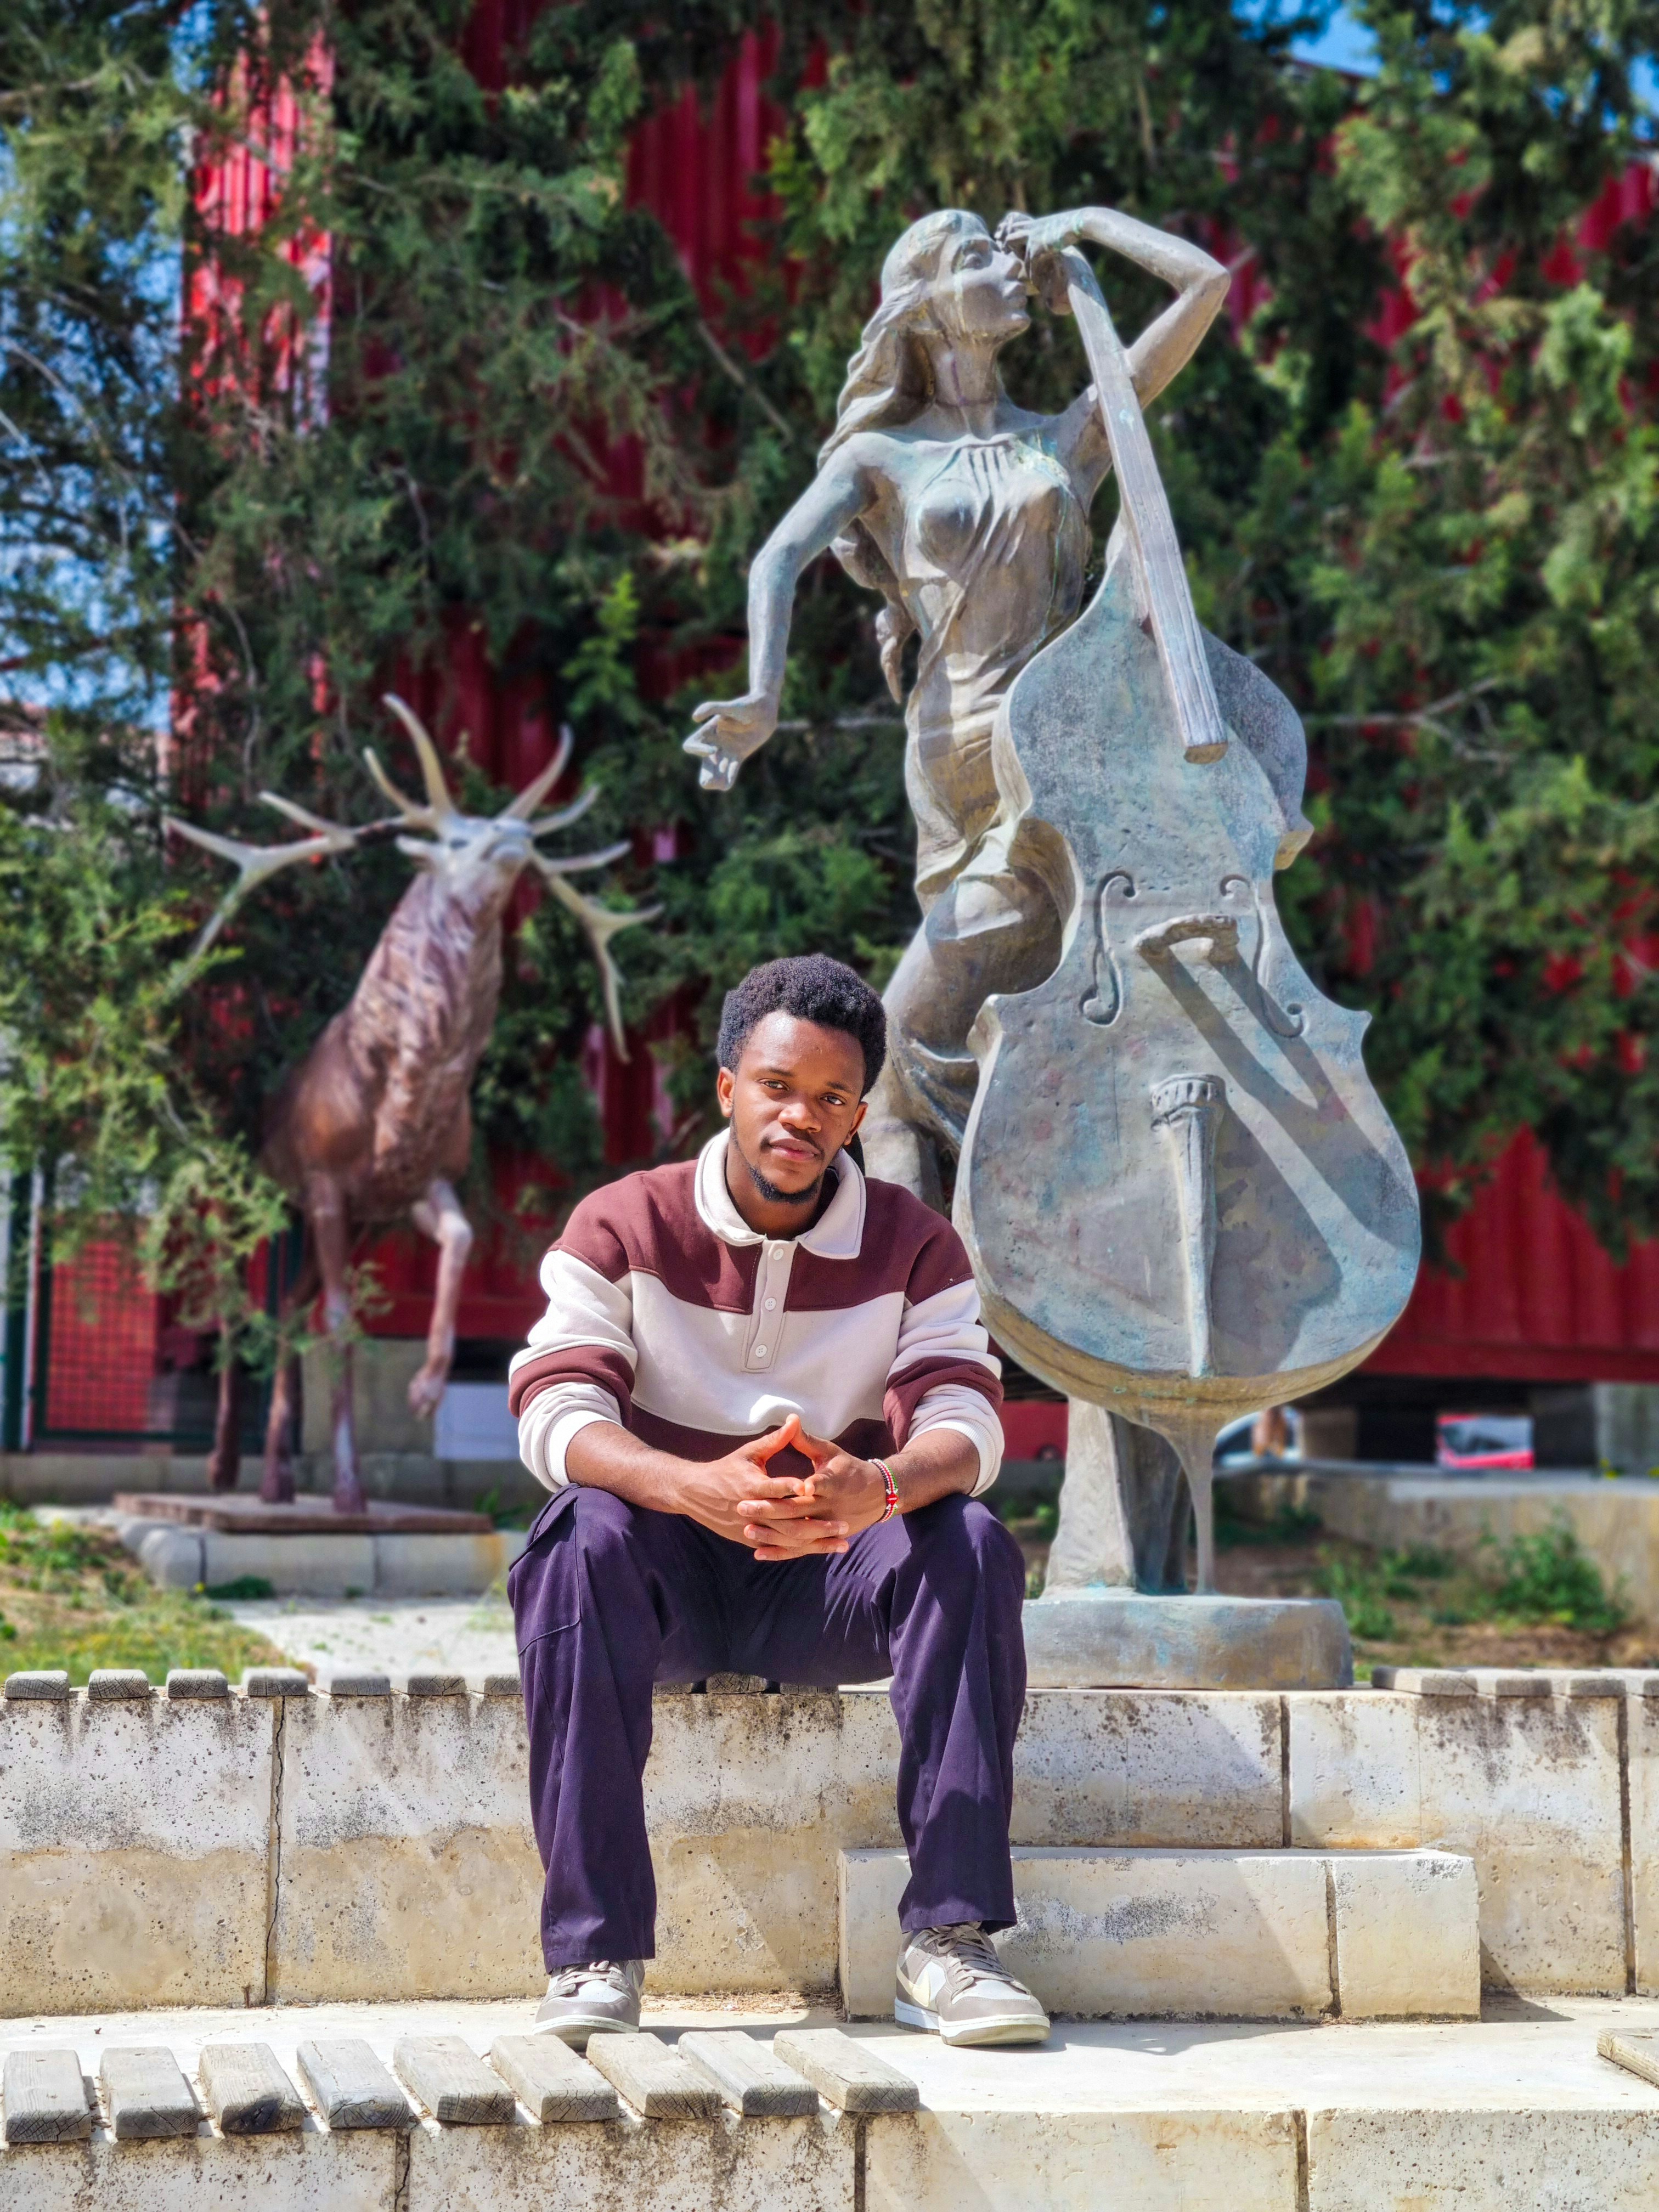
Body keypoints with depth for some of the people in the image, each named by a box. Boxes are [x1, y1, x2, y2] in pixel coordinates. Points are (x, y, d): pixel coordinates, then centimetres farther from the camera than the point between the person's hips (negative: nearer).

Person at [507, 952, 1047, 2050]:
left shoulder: (914, 1243, 1)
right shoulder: (624, 1227, -4)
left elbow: (967, 1423, -14)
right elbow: (555, 1413, -18)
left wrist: (875, 1488, -40)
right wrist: (697, 1489, -40)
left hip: (832, 1586, 1)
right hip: (672, 1582, -1)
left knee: (971, 1543, -28)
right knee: (581, 1537, -34)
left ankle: (949, 1936, -28)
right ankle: (596, 1950, -32)